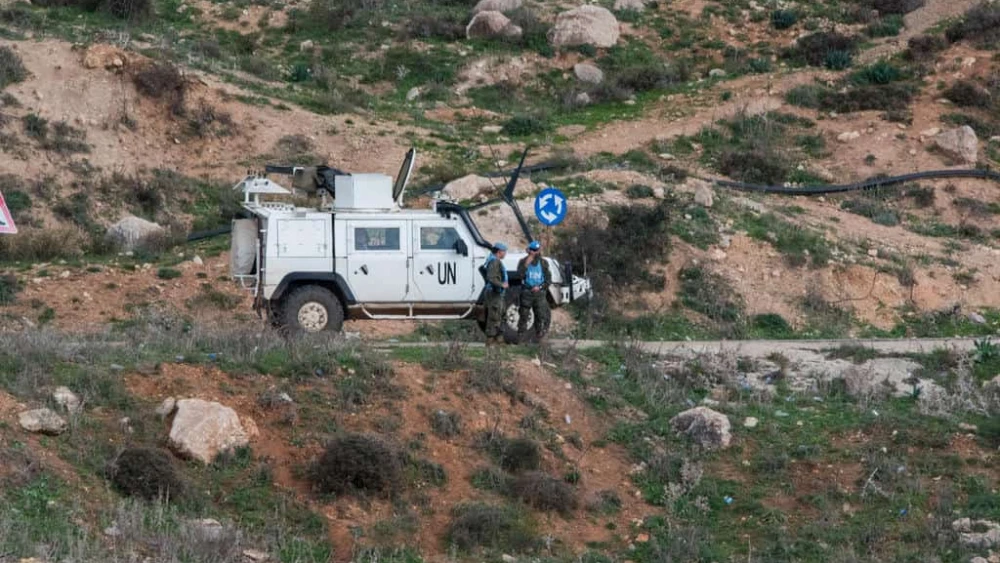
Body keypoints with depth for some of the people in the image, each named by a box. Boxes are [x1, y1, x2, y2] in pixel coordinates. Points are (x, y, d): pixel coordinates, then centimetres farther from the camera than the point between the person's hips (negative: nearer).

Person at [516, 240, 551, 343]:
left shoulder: (543, 263, 6)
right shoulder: (523, 262, 1)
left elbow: (548, 279, 7)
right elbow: (520, 275, -13)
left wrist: (540, 287, -8)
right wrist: (526, 264, -23)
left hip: (539, 292, 1)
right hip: (526, 293, -1)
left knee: (541, 315, -1)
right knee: (523, 315, -1)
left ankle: (539, 334, 8)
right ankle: (520, 335, 5)